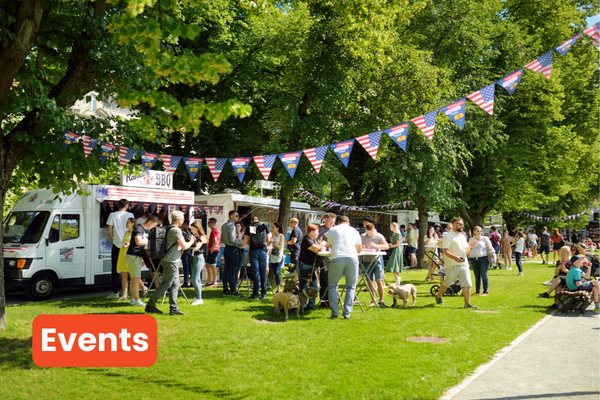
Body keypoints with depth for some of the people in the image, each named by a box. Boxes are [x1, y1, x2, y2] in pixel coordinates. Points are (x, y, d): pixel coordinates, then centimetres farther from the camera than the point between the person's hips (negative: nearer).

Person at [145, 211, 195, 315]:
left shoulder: (169, 229, 14)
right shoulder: (176, 230, -16)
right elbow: (184, 246, -18)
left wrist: (180, 248, 18)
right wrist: (191, 241, -1)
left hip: (173, 261, 10)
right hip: (171, 262, -10)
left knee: (175, 284, 10)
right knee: (165, 284, -4)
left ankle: (173, 308, 10)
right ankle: (150, 305, 2)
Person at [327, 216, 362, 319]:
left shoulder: (332, 230, 20)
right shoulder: (354, 231, 23)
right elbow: (359, 249, 27)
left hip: (336, 258, -1)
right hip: (352, 258, 1)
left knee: (332, 286, 14)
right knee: (351, 287, 12)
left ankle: (334, 312, 8)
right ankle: (347, 313, 6)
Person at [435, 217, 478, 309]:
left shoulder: (463, 236, 18)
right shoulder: (448, 236, -8)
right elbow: (445, 251, -17)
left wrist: (470, 247, 4)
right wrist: (455, 257, -31)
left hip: (464, 264, 6)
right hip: (452, 265, -6)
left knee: (467, 284, -5)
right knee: (447, 283, 6)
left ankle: (467, 303, -3)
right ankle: (438, 297, 30)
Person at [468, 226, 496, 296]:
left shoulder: (485, 239, 4)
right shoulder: (471, 240, 14)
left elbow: (491, 249, 2)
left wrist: (494, 257, -8)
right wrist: (468, 257, 15)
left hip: (483, 259, -4)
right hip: (473, 259, 4)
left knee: (484, 276, -4)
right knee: (477, 276, 7)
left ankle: (485, 291, 0)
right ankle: (477, 291, 13)